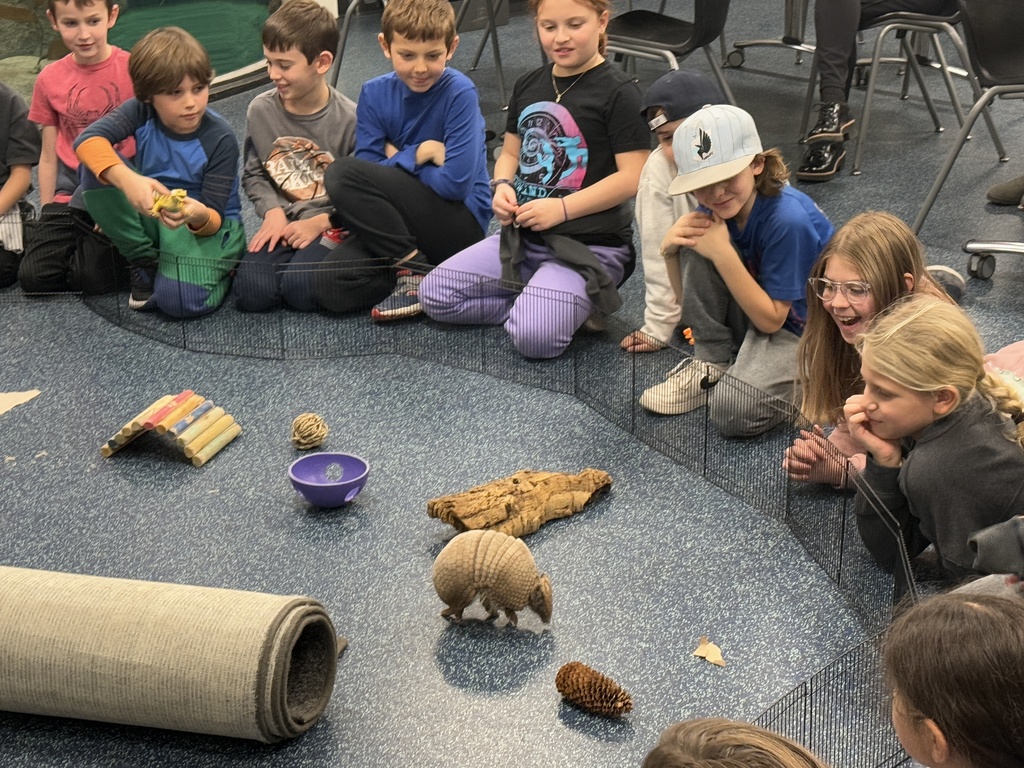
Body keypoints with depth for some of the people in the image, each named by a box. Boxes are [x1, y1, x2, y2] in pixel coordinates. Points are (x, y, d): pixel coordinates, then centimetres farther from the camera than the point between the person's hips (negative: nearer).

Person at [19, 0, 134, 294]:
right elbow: (49, 157, 10)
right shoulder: (49, 79, 5)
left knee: (94, 279, -18)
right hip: (70, 197, 3)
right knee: (33, 277, -13)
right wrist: (47, 217, 6)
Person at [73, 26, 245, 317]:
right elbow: (87, 140, -31)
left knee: (181, 299, -34)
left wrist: (199, 215, -43)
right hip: (151, 215, 4)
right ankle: (146, 263, -6)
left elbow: (214, 217, -18)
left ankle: (221, 268, 2)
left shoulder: (220, 139, -20)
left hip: (206, 223, -4)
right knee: (97, 169, -21)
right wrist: (128, 180, -50)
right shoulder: (142, 112, -13)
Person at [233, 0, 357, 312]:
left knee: (300, 289, -29)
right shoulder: (260, 110, 1)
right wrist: (273, 211, -5)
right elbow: (253, 173, 13)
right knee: (252, 293, -21)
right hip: (281, 222, 3)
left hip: (331, 224, -3)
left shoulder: (349, 119, -10)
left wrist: (320, 222, -14)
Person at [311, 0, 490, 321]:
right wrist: (415, 155, -16)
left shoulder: (460, 93, -14)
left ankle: (414, 270, -13)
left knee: (340, 173, -21)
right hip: (398, 226, 5)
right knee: (330, 288, -20)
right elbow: (369, 170, -3)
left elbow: (455, 184, -19)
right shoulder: (375, 94, 1)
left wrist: (398, 159, -7)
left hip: (460, 225, -5)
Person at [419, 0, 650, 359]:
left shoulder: (618, 92, -10)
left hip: (590, 244, -7)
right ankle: (536, 300, 3)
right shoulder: (529, 85, 12)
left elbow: (634, 177, -16)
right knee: (435, 293, -5)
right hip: (523, 236, 7)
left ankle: (582, 302, 0)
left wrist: (562, 208, -20)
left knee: (535, 336, -30)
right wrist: (502, 187, -2)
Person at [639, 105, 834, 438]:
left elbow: (771, 319, -22)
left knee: (733, 410, -31)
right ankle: (711, 363, -5)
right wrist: (671, 245, -19)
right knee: (697, 249, -18)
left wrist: (722, 252, -29)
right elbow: (687, 290, 3)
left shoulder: (788, 220, -29)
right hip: (754, 314, 7)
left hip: (799, 327, -7)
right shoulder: (716, 207, -8)